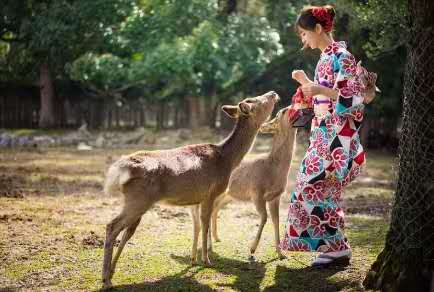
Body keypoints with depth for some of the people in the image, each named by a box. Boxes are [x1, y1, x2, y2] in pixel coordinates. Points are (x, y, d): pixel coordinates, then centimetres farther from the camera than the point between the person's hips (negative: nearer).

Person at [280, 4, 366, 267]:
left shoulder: (341, 57, -13)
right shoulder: (325, 58, 14)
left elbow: (353, 99, -18)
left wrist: (319, 90, -26)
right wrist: (306, 83, 13)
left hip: (337, 136, -9)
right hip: (324, 135, 9)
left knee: (314, 188, -9)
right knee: (323, 190, 9)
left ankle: (337, 247, -1)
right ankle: (334, 245, 14)